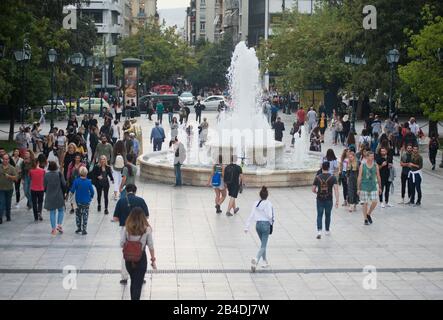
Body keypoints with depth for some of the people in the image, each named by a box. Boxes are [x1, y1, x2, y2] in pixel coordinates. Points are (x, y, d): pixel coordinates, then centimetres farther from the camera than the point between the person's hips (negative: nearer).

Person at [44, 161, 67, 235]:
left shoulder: (46, 175, -4)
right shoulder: (59, 174, -10)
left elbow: (44, 186, 0)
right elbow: (64, 184, -9)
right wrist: (63, 193, 7)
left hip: (50, 197, 2)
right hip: (59, 196, -2)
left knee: (52, 212, 8)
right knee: (61, 210, 16)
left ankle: (54, 229, 8)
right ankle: (59, 225, 0)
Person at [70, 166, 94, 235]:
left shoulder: (76, 181, -14)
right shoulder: (88, 182, -14)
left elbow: (72, 190, -9)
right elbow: (92, 191, -8)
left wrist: (72, 192, 15)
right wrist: (91, 197, 13)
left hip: (78, 200, 1)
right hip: (86, 201, -1)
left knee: (78, 214, 19)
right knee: (85, 215, 9)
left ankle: (79, 228, 25)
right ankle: (84, 230, 7)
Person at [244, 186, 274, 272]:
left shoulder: (255, 203, 2)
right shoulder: (268, 204, -11)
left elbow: (251, 216, 3)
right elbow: (269, 216, -15)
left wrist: (246, 227, 6)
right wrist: (271, 222, 7)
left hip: (258, 224, 5)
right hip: (266, 224, -5)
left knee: (263, 244, 21)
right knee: (263, 246, -4)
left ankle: (266, 262, 26)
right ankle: (256, 259, -27)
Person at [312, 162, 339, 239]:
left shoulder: (317, 177, -2)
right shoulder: (332, 178, -5)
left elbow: (313, 190, 1)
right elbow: (336, 189, -14)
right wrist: (337, 200, -15)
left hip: (320, 199, 0)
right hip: (329, 200, 0)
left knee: (319, 215, 5)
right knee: (327, 215, 17)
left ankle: (319, 231, -13)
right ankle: (327, 231, 30)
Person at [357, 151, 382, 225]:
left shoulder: (375, 165, 3)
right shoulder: (362, 165, -4)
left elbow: (378, 177, 10)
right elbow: (359, 177, -2)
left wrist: (380, 187, 10)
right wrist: (358, 188, -4)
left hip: (373, 187, 2)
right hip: (364, 187, -2)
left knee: (374, 202, -5)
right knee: (365, 203, 1)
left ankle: (368, 214, 21)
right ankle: (365, 219, 12)